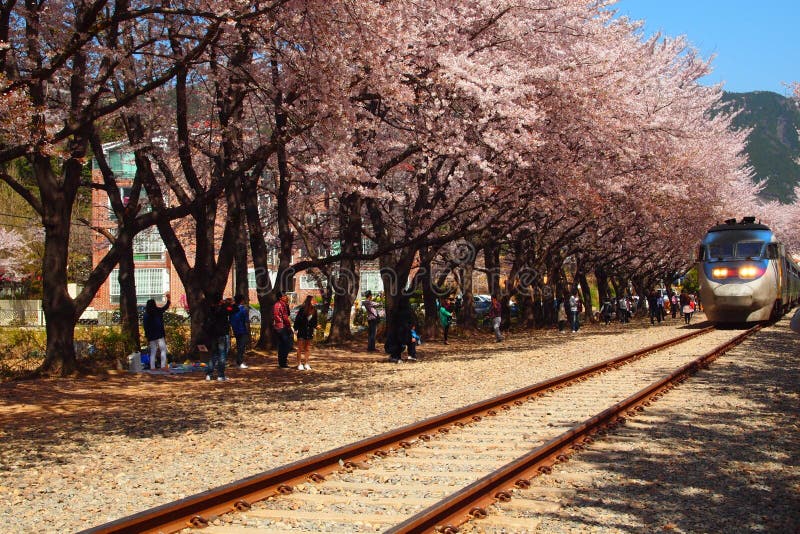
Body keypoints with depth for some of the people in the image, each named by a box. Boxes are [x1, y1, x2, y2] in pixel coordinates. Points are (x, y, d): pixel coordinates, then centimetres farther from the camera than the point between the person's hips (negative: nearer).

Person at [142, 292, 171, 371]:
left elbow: (145, 328, 3)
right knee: (163, 350, -2)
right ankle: (163, 366, -15)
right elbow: (166, 307, 17)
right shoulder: (158, 311, -1)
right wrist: (168, 299, 33)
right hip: (160, 335, -3)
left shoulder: (145, 316, 4)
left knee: (153, 352, 7)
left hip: (151, 337, 3)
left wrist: (147, 338, 8)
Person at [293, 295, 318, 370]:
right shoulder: (302, 310, -13)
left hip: (309, 331, 5)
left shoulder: (314, 310, 2)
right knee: (300, 348, 0)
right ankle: (299, 364, 5)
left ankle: (306, 364, 16)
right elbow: (297, 319, -9)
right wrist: (296, 329, -10)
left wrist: (315, 327, -3)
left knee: (307, 348, 9)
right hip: (301, 331, -5)